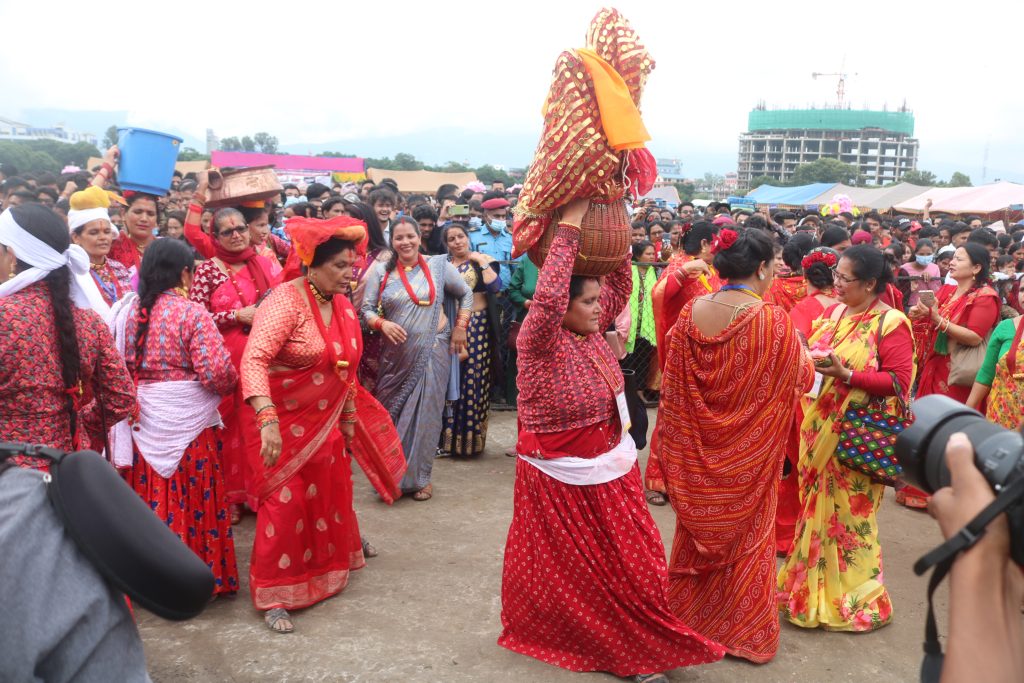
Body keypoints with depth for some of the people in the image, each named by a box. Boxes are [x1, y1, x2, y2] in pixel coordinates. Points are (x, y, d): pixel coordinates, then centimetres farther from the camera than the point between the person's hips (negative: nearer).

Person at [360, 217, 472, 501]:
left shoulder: (438, 266, 0)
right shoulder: (381, 271, 2)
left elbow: (466, 295, 11)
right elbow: (366, 309, 3)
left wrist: (460, 328, 3)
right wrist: (382, 324, -16)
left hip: (432, 351, -1)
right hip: (396, 354, 1)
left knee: (426, 412, 2)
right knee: (393, 413, 6)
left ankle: (420, 477, 16)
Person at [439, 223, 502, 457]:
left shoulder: (483, 260, 2)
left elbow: (496, 287, -13)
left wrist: (482, 262, -12)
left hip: (477, 326, -2)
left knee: (473, 380, -2)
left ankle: (470, 437, 8)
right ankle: (447, 437, 10)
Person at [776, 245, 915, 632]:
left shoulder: (891, 323, -13)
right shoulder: (835, 312, 8)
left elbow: (899, 382, -17)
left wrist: (847, 375, -25)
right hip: (821, 425, 7)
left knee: (847, 513, 4)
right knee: (818, 506, 15)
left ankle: (852, 598, 20)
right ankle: (813, 583, 31)